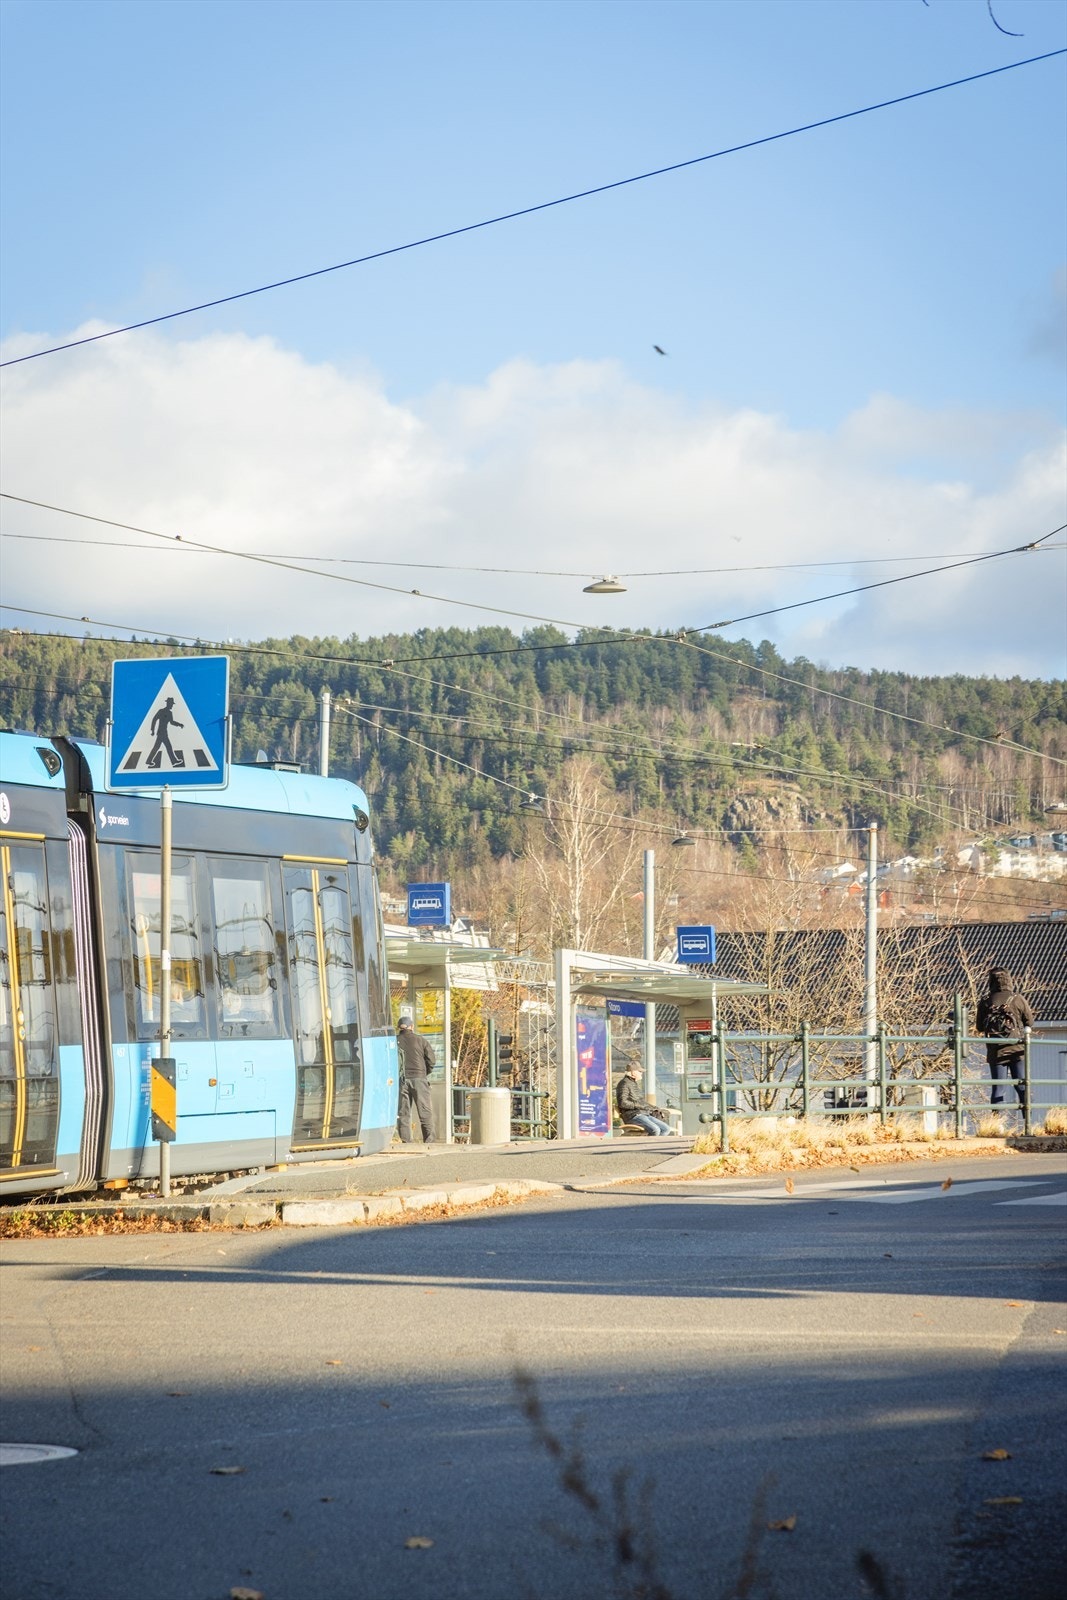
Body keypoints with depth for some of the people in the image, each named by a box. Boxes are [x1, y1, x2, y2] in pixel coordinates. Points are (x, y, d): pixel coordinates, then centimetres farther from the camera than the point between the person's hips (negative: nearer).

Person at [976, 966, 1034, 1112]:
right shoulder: (1018, 1000, -6)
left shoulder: (986, 1002, -3)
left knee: (998, 1088, 3)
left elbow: (979, 1027, 5)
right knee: (1022, 1087, 6)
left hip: (996, 1051, 0)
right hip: (1017, 1050, 0)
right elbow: (1030, 1022, 3)